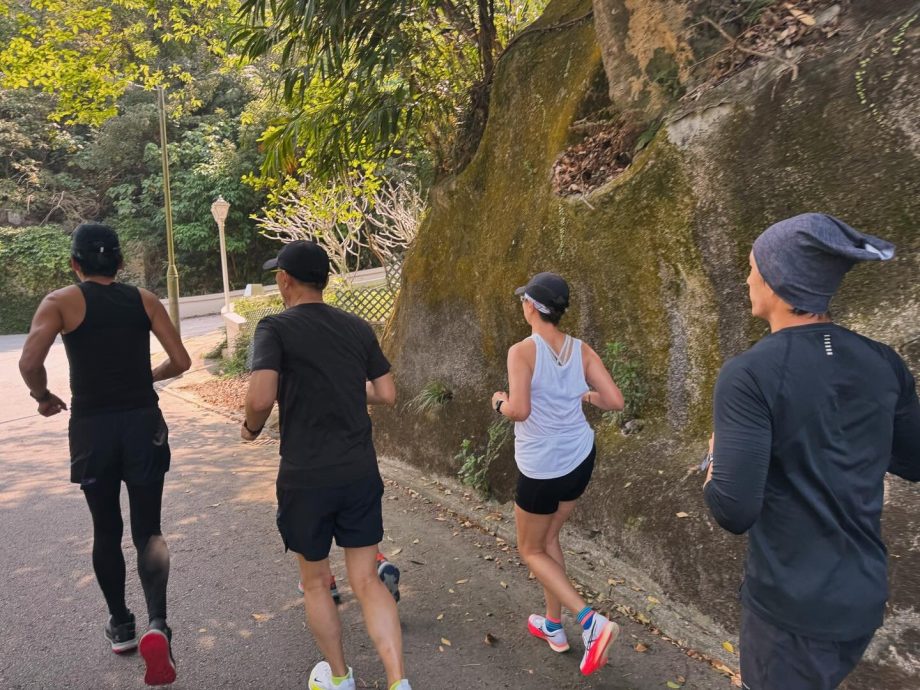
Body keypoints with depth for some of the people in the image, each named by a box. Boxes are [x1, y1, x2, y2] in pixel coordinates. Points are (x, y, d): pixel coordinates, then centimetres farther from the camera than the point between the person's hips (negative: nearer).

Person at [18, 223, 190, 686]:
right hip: (143, 422, 1)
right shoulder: (144, 299, 3)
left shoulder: (61, 301, -3)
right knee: (148, 530, 8)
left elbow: (29, 362, -16)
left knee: (106, 531, 17)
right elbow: (180, 361, 1)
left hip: (92, 427, -1)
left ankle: (120, 626, 32)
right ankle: (156, 624, -12)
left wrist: (43, 397, 4)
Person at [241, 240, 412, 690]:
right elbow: (387, 395, 5)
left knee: (315, 580, 18)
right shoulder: (358, 328, 4)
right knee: (366, 580, 12)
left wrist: (250, 427, -1)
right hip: (360, 472, 3)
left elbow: (261, 399, -22)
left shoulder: (276, 328, -9)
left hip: (305, 478, -3)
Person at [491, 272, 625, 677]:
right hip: (580, 459, 6)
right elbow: (615, 401, -4)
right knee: (548, 540, 25)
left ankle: (590, 621, 2)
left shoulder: (522, 351, -18)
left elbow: (518, 410, -27)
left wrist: (499, 403, -5)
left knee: (530, 550, 15)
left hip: (541, 468, -6)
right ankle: (553, 626, 36)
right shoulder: (582, 350, -2)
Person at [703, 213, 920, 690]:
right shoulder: (882, 363, -5)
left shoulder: (749, 375, -23)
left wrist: (716, 465, -6)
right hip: (865, 596, 6)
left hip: (792, 604, -6)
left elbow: (734, 512, -26)